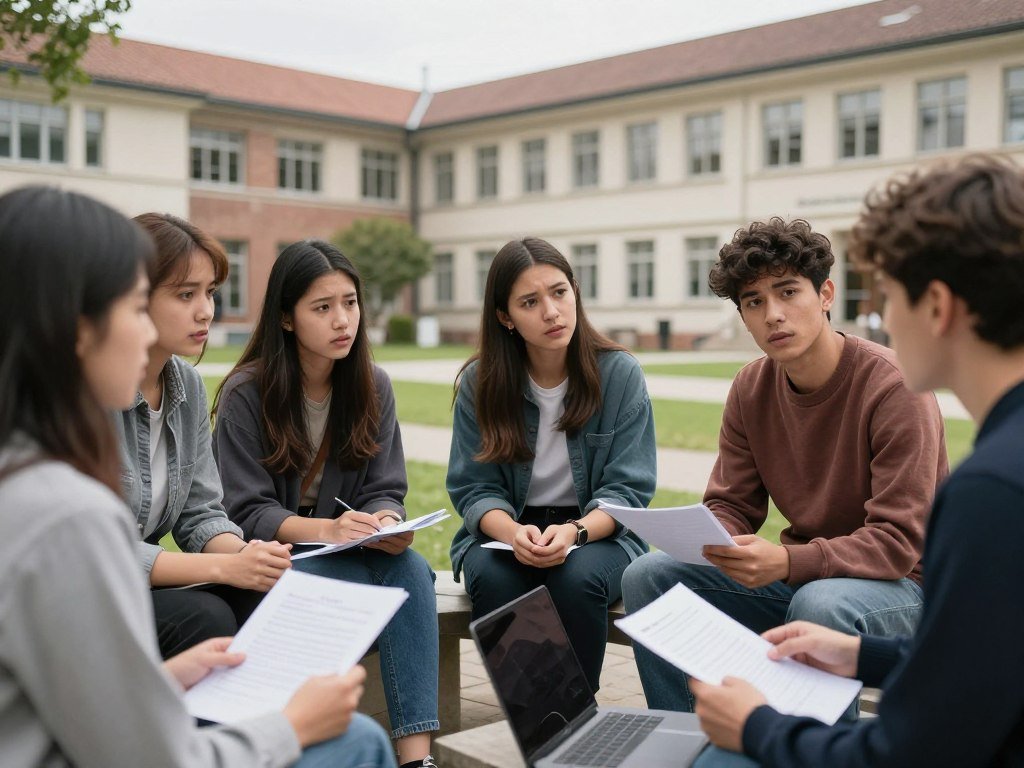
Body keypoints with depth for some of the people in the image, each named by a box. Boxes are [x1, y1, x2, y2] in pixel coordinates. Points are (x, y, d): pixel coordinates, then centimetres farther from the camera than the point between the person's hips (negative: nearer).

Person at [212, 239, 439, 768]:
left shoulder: (373, 387, 3)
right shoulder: (245, 393, -9)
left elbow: (386, 490, 0)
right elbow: (247, 512, -13)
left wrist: (386, 523, -25)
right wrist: (325, 529, -30)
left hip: (348, 553, 4)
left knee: (410, 569, -29)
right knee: (371, 582, -32)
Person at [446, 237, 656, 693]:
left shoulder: (621, 373, -5)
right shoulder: (479, 382, -1)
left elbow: (627, 490, -6)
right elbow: (474, 489, -1)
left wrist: (574, 532, -26)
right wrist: (513, 532, -24)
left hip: (599, 534, -1)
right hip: (505, 531, 1)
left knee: (577, 579, -32)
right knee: (493, 578, -31)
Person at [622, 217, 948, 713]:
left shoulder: (893, 387, -19)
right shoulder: (750, 390, 0)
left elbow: (899, 542, -22)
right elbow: (730, 505, 3)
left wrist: (788, 562, -37)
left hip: (903, 584, -6)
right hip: (798, 571, 6)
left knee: (820, 603, -39)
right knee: (647, 575, -9)